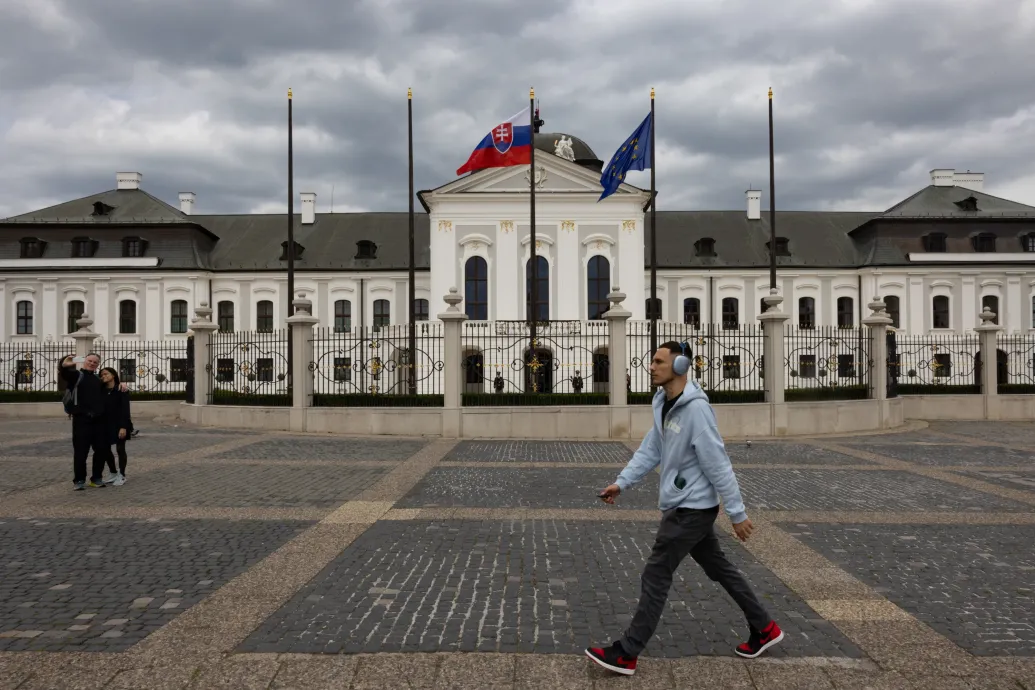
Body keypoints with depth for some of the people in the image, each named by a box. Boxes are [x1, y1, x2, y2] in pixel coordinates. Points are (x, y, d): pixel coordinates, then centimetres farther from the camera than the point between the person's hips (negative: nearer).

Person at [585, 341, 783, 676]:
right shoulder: (663, 404, 5)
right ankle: (764, 629, 35)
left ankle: (626, 654, 5)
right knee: (719, 568, 20)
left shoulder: (696, 408, -23)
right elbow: (650, 450, 9)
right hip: (683, 505, 9)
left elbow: (718, 464, -21)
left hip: (692, 508, -9)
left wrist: (737, 513, -17)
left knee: (655, 577, -4)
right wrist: (622, 482, 0)